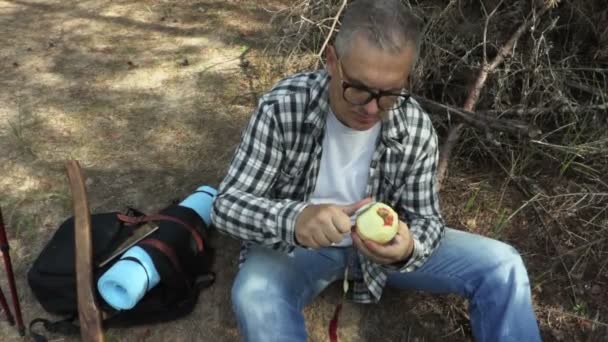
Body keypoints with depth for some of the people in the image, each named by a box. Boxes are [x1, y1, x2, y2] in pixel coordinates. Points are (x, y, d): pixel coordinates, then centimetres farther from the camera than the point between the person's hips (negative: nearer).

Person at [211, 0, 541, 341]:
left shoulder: (417, 128, -18)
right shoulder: (284, 107, -25)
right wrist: (293, 219, -46)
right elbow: (228, 204, -24)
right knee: (255, 295, -35)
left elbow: (425, 217, -9)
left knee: (501, 265, -8)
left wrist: (408, 249, -35)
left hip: (380, 243, 3)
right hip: (300, 244, -2)